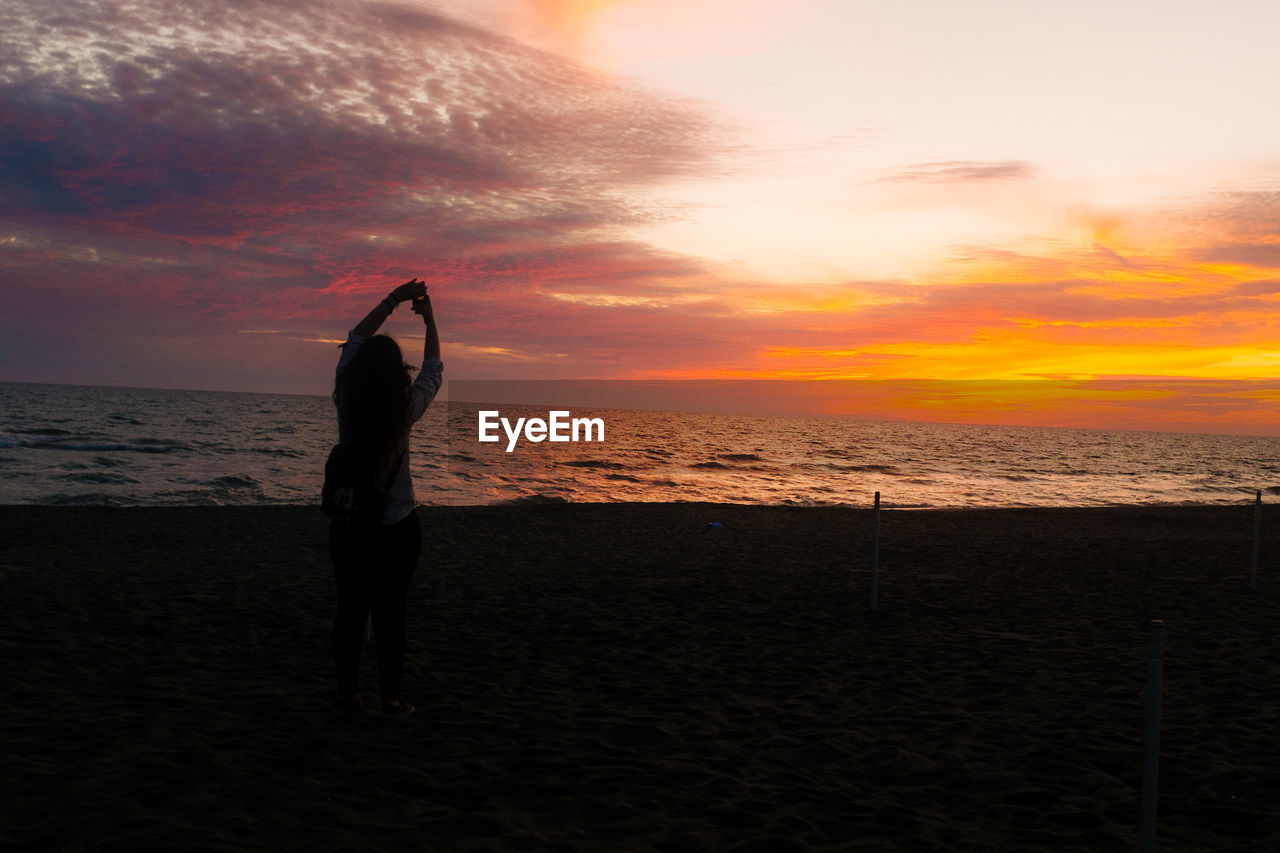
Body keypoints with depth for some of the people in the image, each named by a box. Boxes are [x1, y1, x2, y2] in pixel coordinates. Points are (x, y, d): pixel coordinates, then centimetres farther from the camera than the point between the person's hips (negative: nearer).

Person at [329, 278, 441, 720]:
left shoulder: (345, 403, -10)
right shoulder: (405, 412, -15)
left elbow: (354, 340, 5)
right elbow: (433, 368, 4)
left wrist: (392, 301, 8)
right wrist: (429, 318, 14)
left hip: (347, 528, 3)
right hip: (396, 530, -2)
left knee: (349, 610, 10)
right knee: (390, 614, 4)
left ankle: (348, 695, 18)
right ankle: (391, 699, 11)